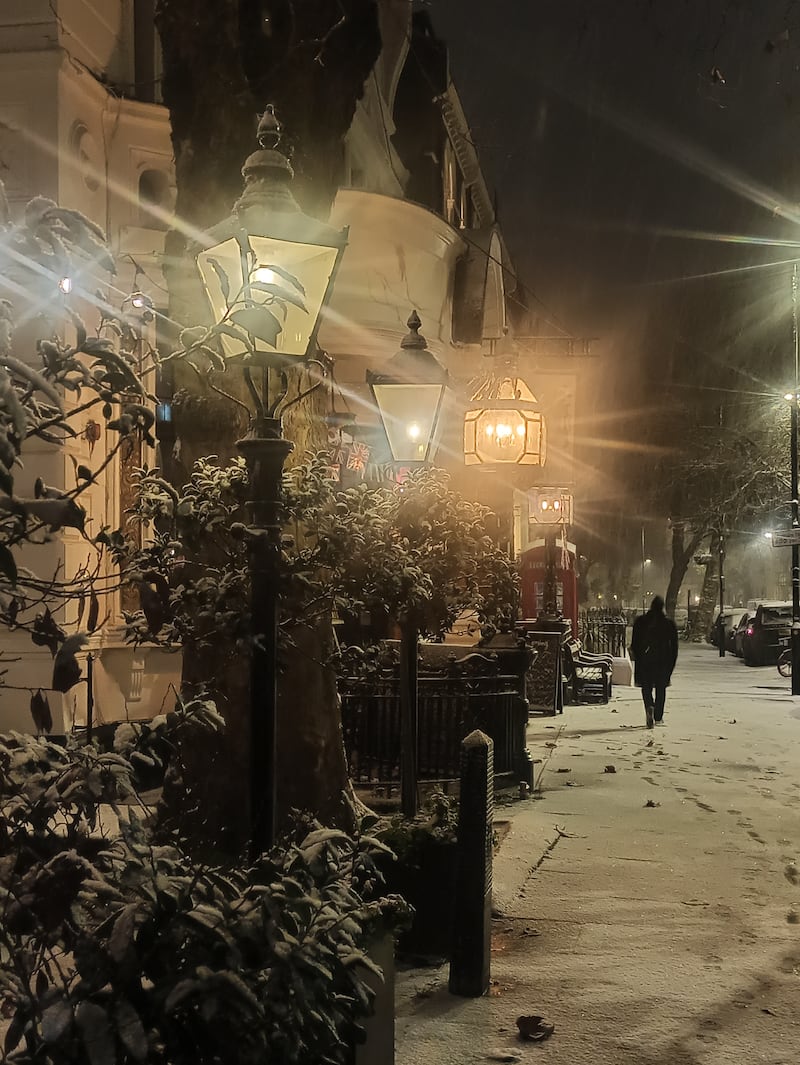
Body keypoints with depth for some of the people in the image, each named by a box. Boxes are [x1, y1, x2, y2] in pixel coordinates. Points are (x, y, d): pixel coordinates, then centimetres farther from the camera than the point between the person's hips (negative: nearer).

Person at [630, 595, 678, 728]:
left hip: (645, 660, -1)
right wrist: (672, 662, 10)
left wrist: (636, 657, 9)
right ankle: (658, 717, 14)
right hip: (663, 661, 1)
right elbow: (674, 645, 2)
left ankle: (649, 707, -23)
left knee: (646, 687, 6)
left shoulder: (640, 621, -2)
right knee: (660, 688, 12)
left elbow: (634, 643, 0)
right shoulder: (669, 623, -1)